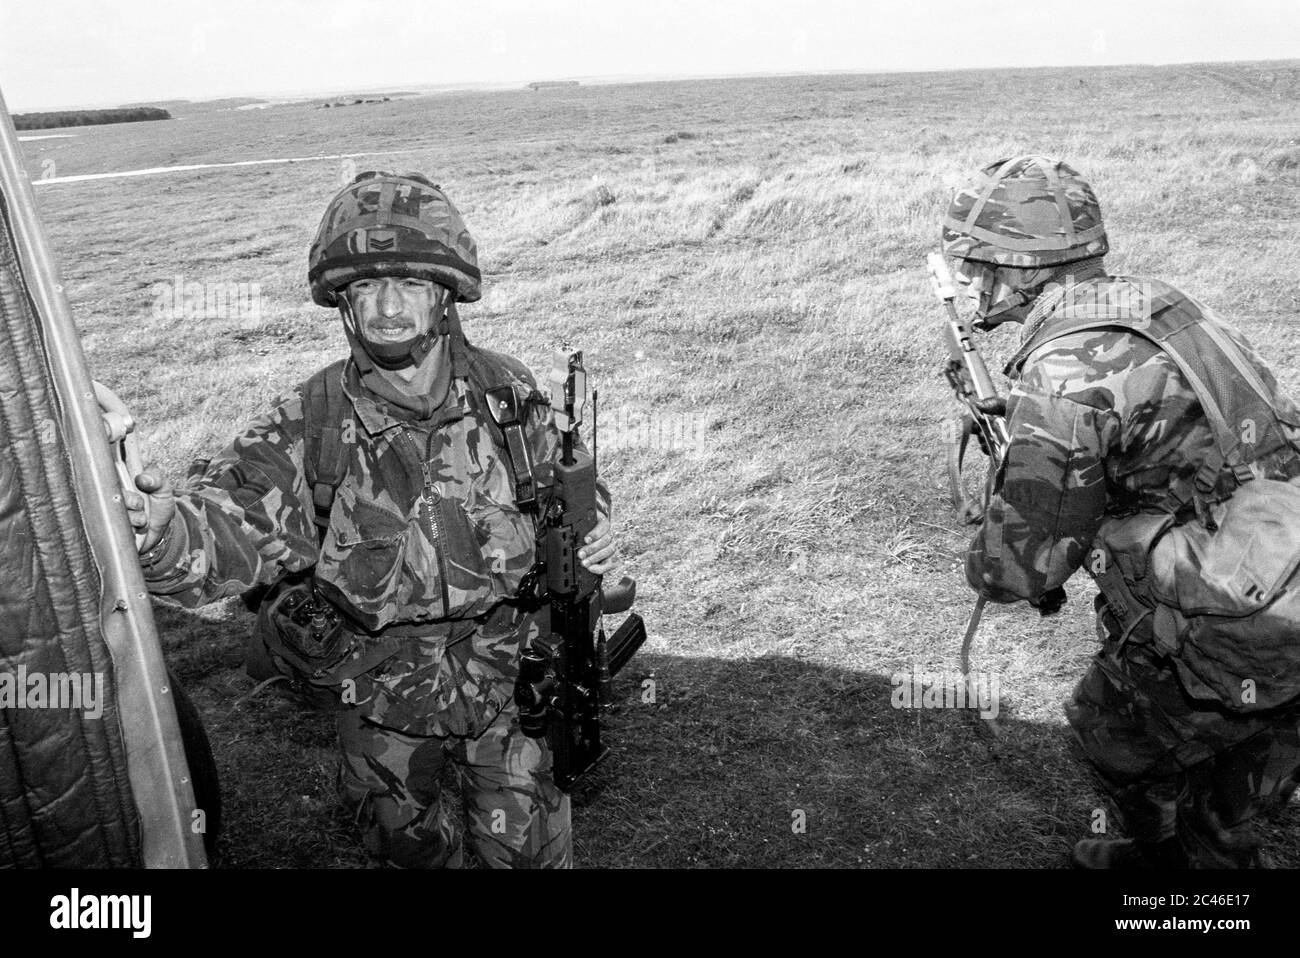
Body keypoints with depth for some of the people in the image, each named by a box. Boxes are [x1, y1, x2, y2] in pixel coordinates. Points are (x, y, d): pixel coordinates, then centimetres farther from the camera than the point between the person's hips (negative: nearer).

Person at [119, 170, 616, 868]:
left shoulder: (506, 391, -12)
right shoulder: (312, 420, -16)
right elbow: (237, 515, -26)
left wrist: (589, 530, -17)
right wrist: (168, 526, -48)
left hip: (506, 675, -1)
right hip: (378, 688, 1)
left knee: (525, 844, 15)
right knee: (401, 836, 27)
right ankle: (433, 860, 59)